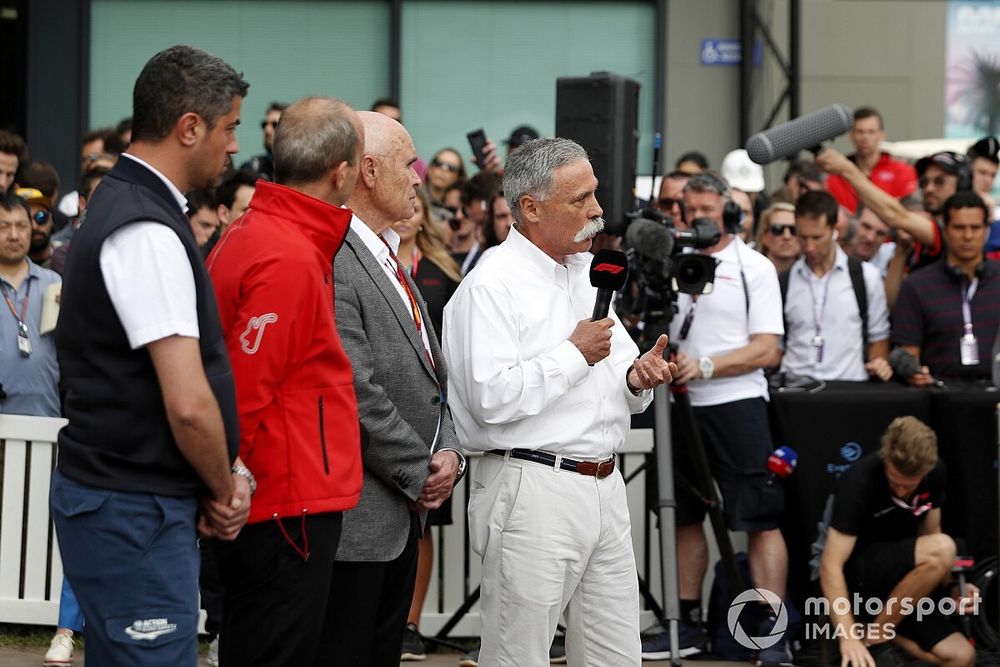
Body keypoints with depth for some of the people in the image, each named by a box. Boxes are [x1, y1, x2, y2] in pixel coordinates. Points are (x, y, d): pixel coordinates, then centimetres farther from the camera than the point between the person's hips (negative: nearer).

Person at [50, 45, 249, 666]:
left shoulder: (124, 207, 14)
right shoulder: (147, 235, -18)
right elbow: (188, 403, -22)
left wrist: (223, 478, 8)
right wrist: (224, 488, -5)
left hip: (114, 499, 10)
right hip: (136, 512, -10)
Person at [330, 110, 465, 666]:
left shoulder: (390, 260, 16)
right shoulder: (332, 264, -17)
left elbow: (434, 371, 18)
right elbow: (356, 395, -22)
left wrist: (450, 452, 1)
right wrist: (420, 474, -12)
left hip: (404, 513, 10)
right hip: (357, 518, -10)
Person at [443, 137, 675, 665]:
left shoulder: (589, 278, 16)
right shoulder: (492, 286, -10)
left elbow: (618, 376, 21)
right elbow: (491, 397, -21)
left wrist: (637, 379, -2)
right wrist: (575, 355, -13)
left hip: (605, 486, 8)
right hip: (533, 491, -8)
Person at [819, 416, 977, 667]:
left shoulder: (935, 474, -5)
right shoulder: (859, 482, -23)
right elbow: (831, 566, -25)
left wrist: (951, 586, -9)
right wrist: (849, 637, -32)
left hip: (901, 583, 6)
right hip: (855, 577, -6)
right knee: (943, 549, -31)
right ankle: (873, 637, -17)